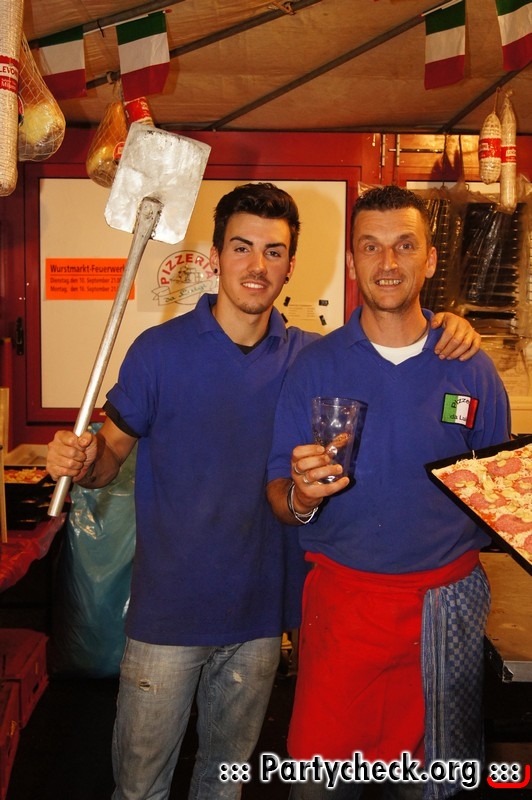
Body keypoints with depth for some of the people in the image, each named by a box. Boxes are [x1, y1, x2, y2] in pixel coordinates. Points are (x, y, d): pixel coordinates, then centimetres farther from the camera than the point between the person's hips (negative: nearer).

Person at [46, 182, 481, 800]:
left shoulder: (309, 356, -2)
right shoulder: (160, 349, -10)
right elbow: (112, 451, -5)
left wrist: (449, 332, -9)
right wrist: (81, 461, -28)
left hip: (260, 612, 3)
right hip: (169, 610, -2)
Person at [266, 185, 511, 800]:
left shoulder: (471, 369, 0)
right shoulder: (314, 366, -3)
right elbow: (279, 492, -2)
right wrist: (301, 497, -23)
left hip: (448, 605, 1)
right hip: (343, 596, -1)